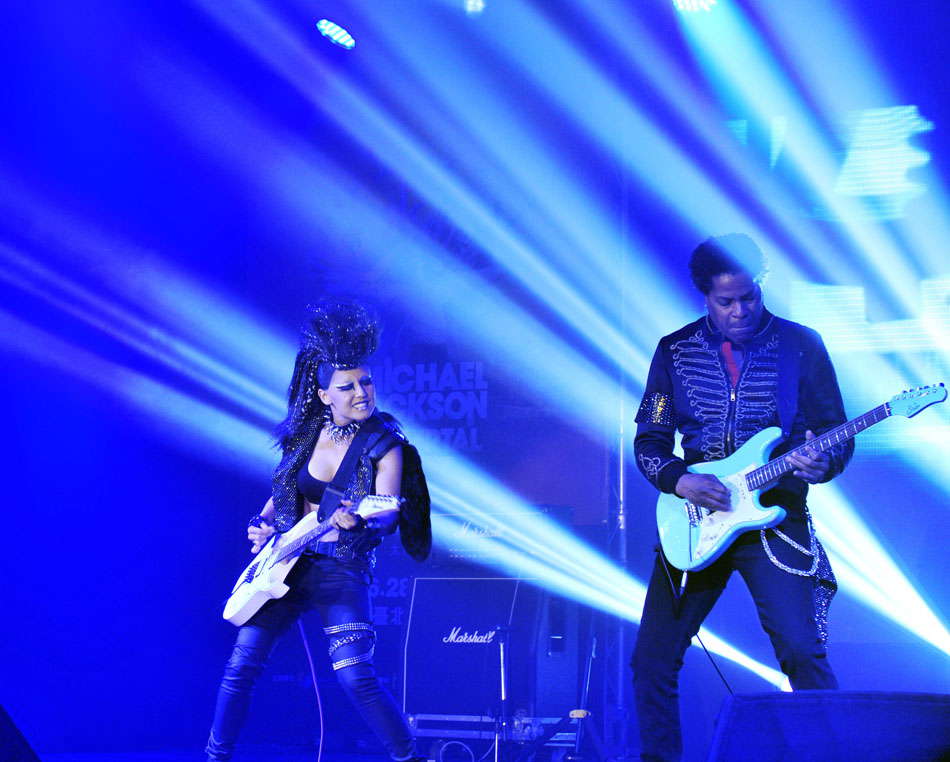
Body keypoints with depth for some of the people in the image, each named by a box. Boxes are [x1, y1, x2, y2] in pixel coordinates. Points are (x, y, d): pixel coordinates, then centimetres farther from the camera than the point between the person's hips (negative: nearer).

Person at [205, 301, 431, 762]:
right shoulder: (305, 432, 4)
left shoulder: (384, 446, -10)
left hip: (342, 568, -5)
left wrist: (357, 523, -41)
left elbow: (388, 515, -20)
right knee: (242, 666, 0)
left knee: (355, 676, -18)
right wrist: (263, 525, 2)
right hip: (286, 562, 5)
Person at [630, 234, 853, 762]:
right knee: (653, 659, 1)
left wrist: (823, 464, -21)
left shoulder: (800, 346, -1)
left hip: (776, 517, -2)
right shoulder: (675, 351, 5)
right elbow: (648, 440, 8)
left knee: (804, 653, -16)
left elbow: (838, 434, 2)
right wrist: (679, 480, -11)